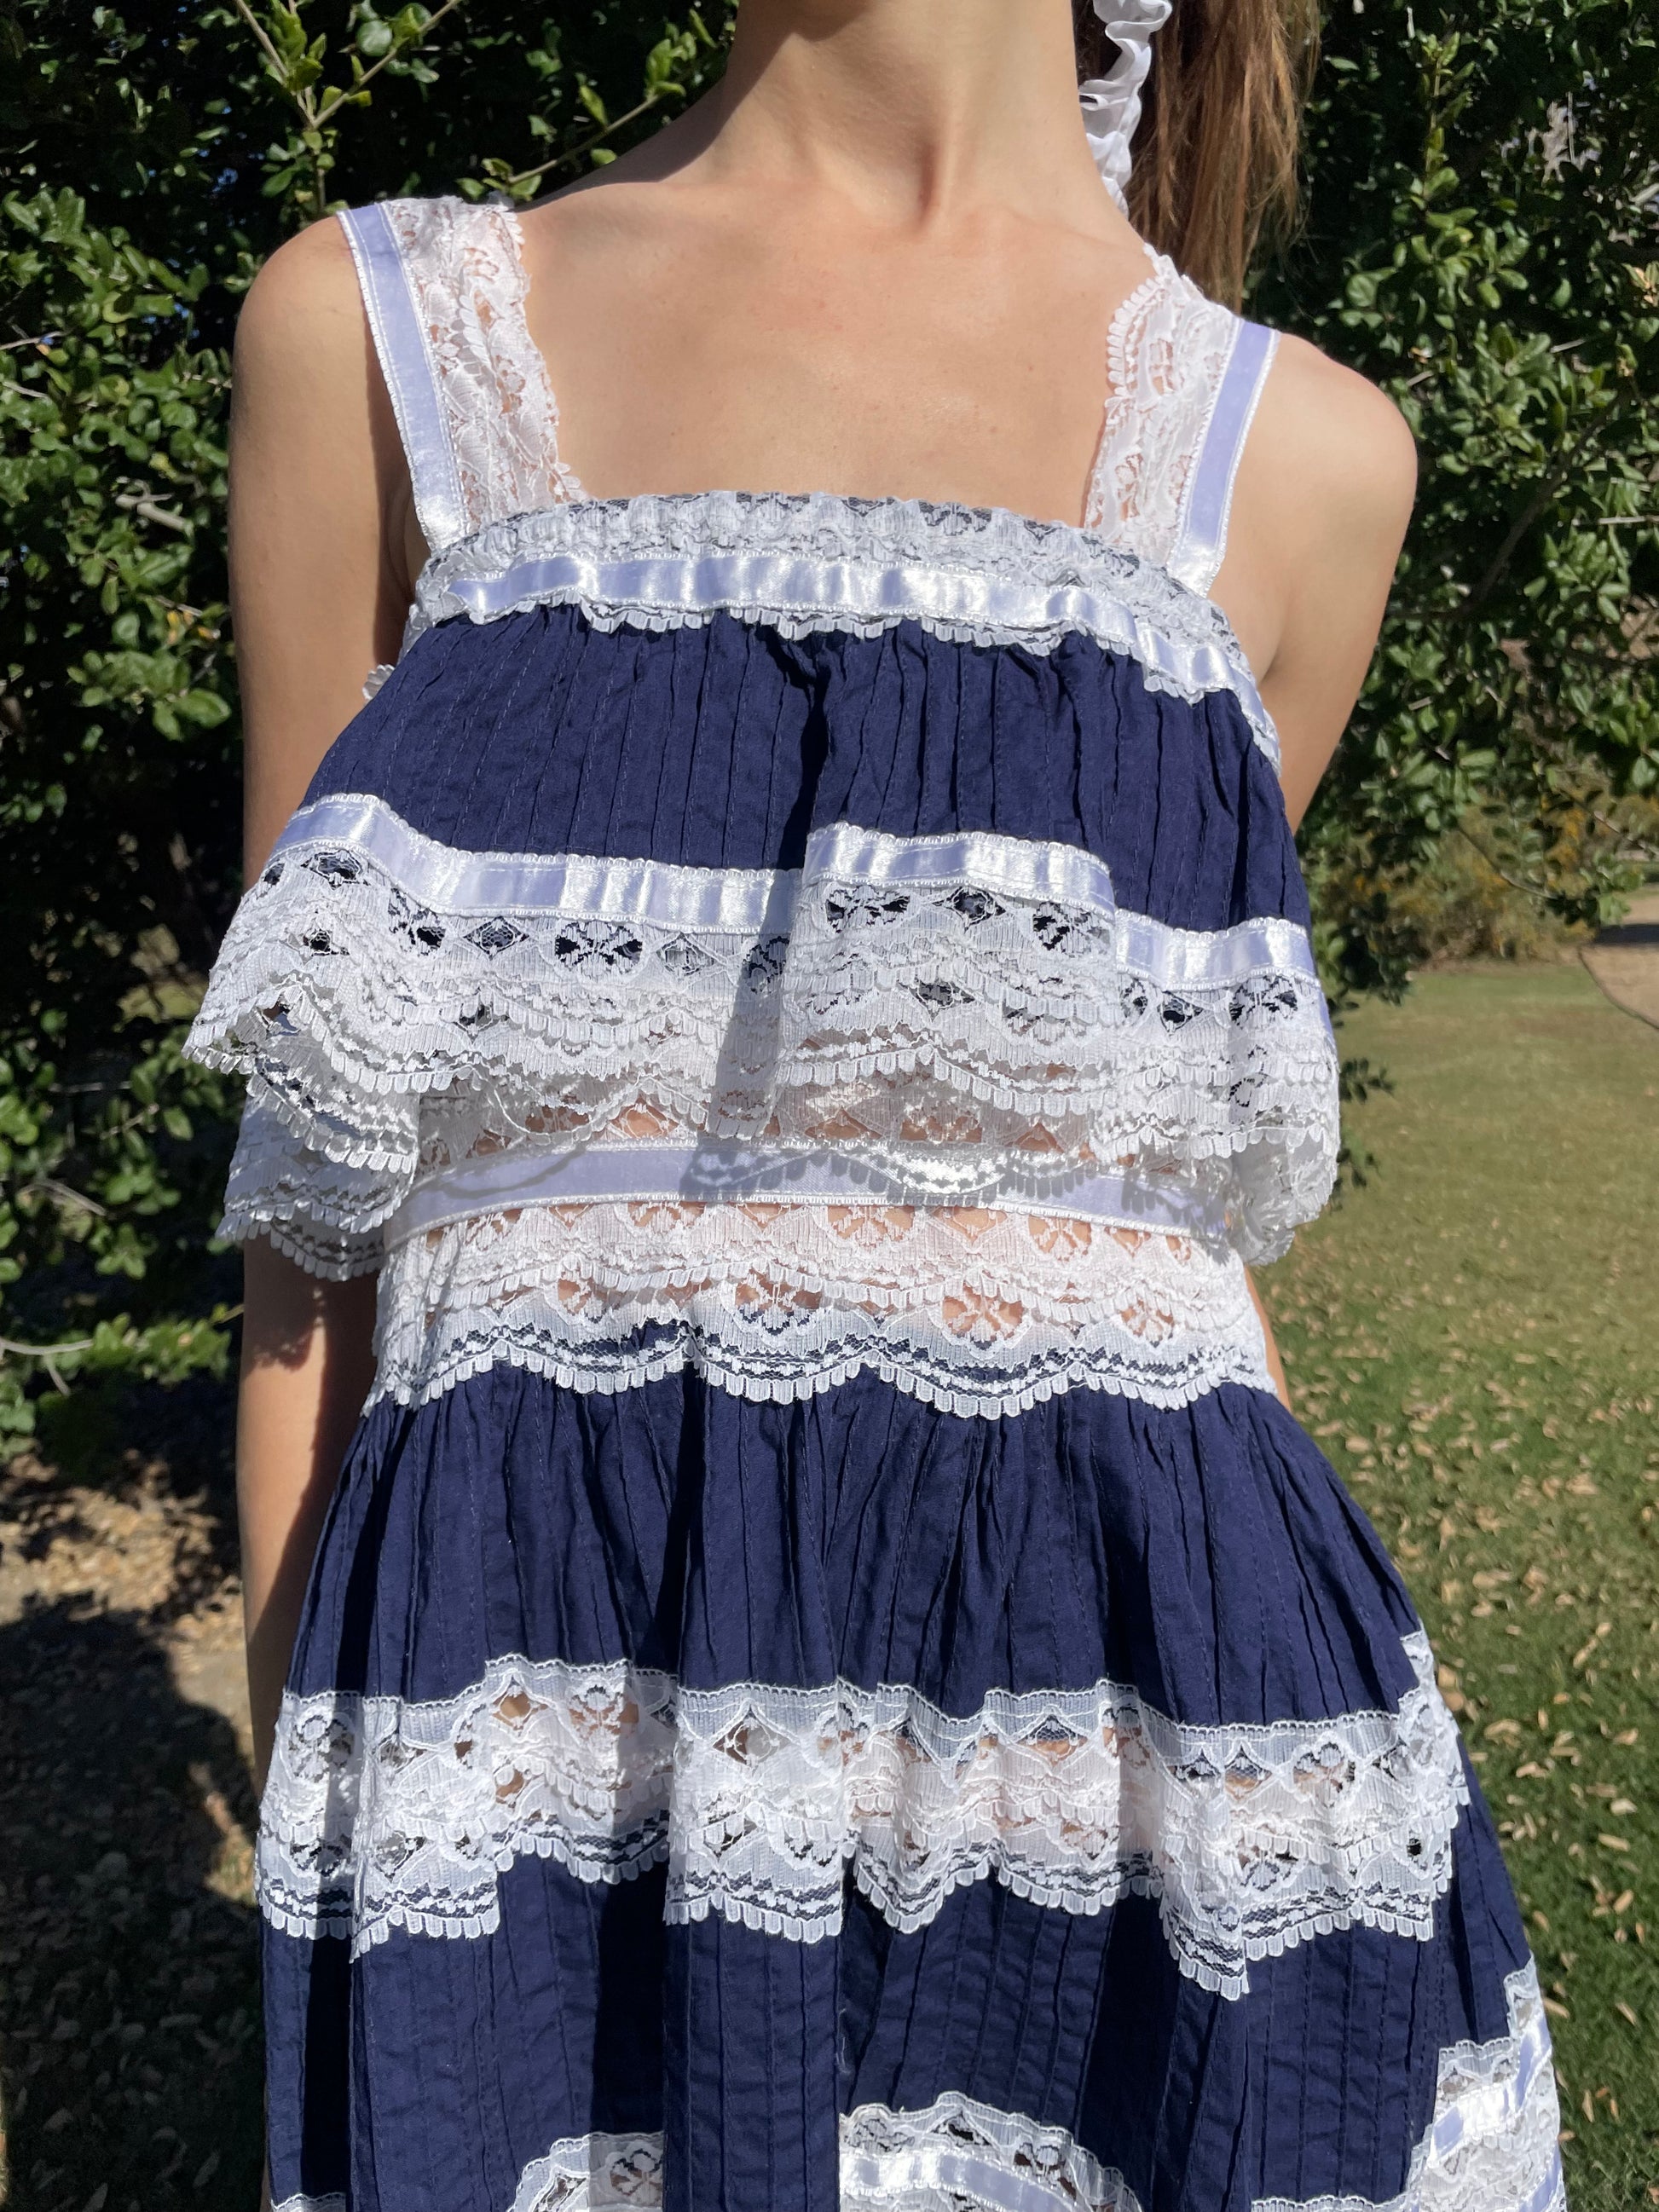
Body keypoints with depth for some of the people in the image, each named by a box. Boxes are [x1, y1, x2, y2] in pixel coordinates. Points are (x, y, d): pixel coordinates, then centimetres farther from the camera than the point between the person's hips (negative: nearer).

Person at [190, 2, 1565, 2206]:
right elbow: (318, 1214, 1)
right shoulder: (373, 338, 2)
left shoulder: (1301, 458, 3)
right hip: (545, 1770, 0)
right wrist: (313, 1793, 4)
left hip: (1129, 1730, 1)